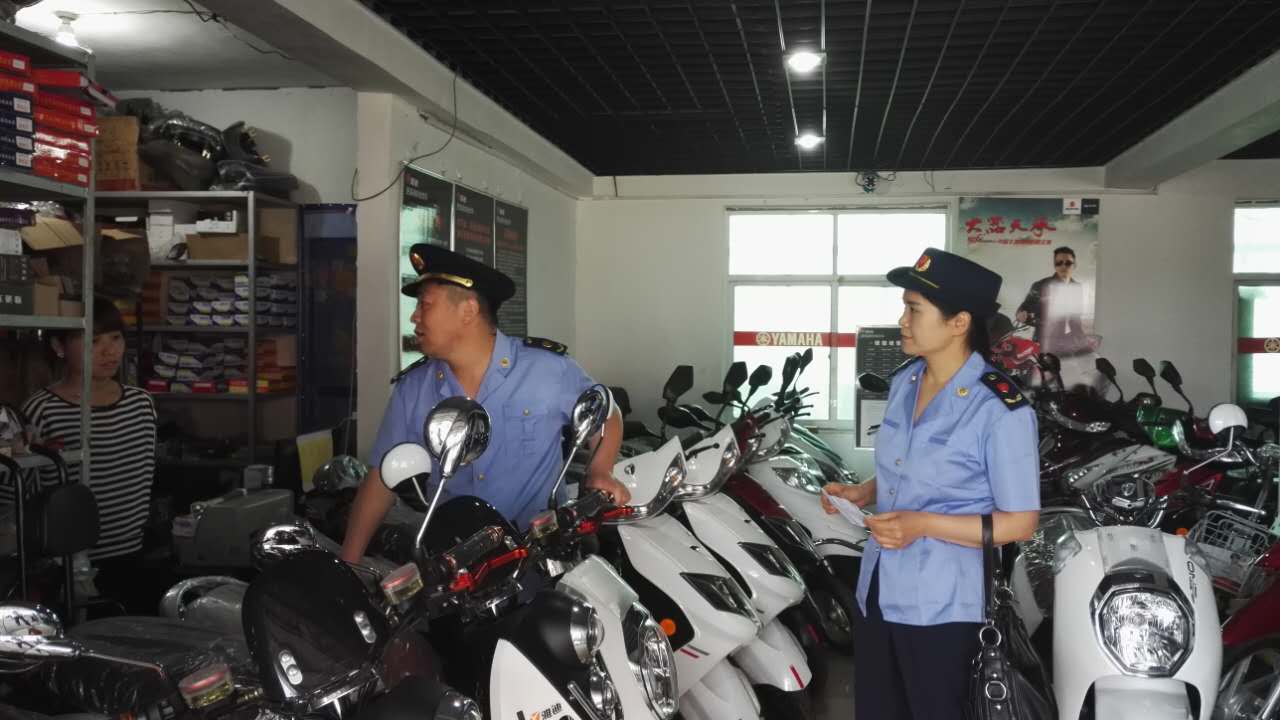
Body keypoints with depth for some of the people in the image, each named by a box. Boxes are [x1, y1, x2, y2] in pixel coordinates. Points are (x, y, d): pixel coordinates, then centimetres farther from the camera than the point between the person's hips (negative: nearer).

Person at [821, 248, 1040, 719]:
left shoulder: (1000, 410, -18)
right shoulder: (903, 382, 6)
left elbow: (1020, 522, -16)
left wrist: (923, 525, -24)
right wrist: (862, 494, 0)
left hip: (939, 607, -7)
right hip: (876, 590, 7)